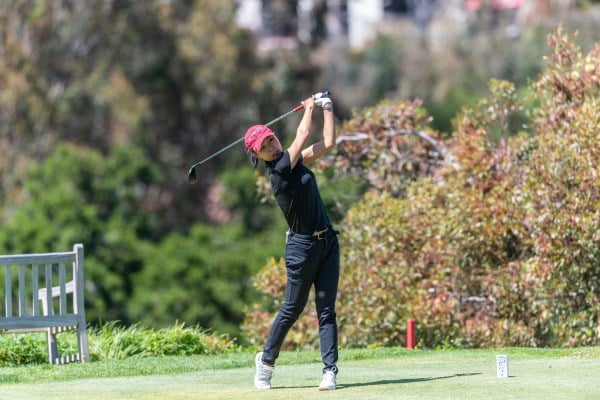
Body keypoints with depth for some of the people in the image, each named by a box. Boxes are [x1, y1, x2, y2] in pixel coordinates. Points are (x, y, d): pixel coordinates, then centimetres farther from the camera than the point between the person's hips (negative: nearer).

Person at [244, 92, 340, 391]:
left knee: (326, 310, 0)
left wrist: (327, 106, 13)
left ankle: (330, 369, -3)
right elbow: (303, 137, -10)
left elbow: (328, 142, 13)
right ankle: (267, 360, 23)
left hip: (327, 241, 7)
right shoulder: (278, 171, -16)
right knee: (292, 309, 4)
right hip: (302, 246, -7)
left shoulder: (294, 161, 8)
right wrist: (309, 108, 6)